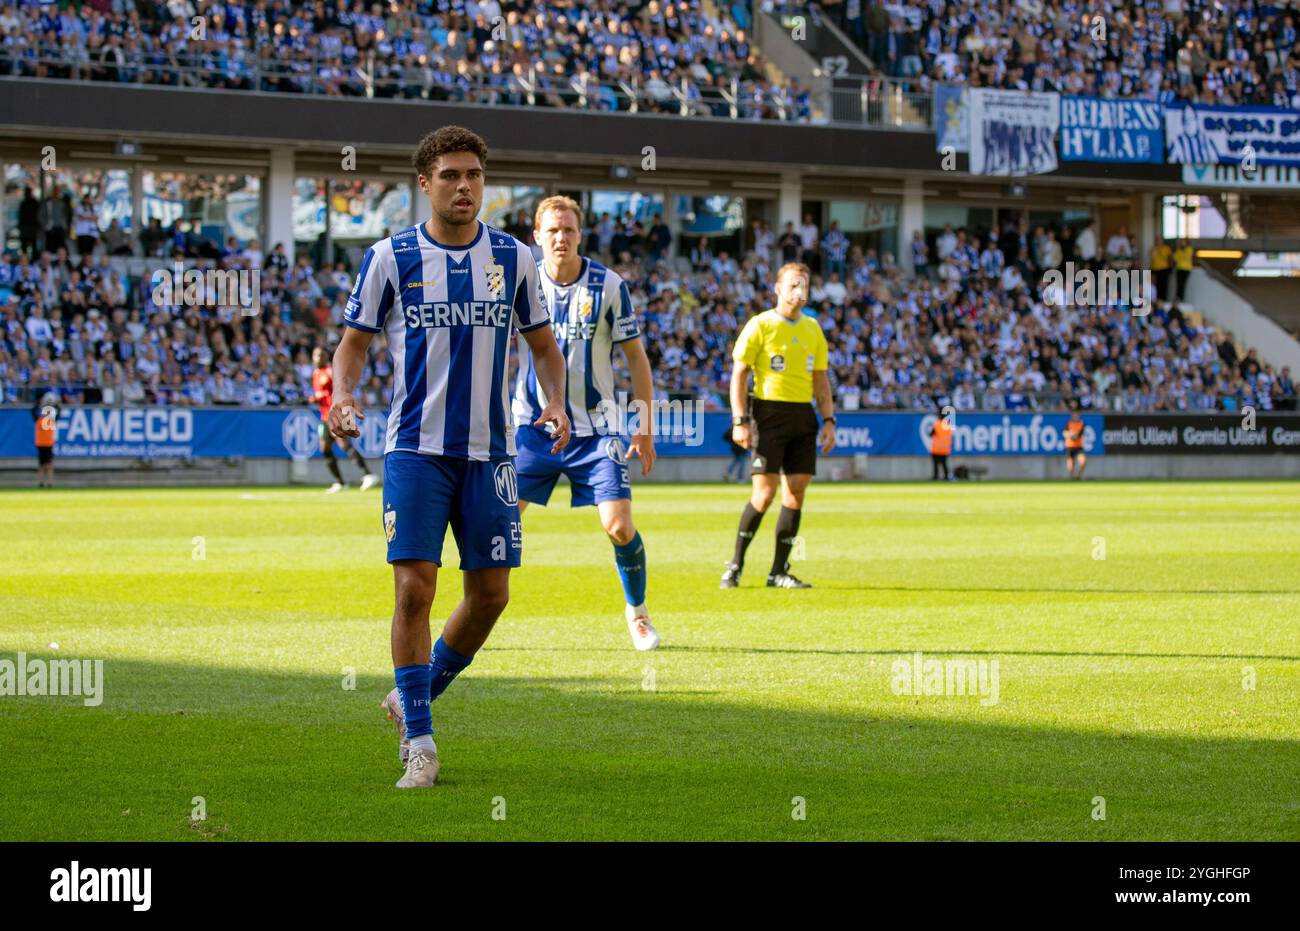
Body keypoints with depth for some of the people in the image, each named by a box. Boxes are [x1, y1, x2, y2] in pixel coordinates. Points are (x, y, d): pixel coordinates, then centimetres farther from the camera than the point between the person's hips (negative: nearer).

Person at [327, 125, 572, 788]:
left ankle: (416, 695, 27)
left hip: (489, 451, 3)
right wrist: (343, 394, -13)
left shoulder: (513, 258, 5)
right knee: (415, 588, -11)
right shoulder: (390, 257, 0)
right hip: (415, 448, -3)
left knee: (490, 593, 3)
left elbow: (543, 344, 14)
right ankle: (418, 741, -2)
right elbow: (354, 340, 7)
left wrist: (556, 404, -4)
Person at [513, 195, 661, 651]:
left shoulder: (608, 286, -5)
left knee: (619, 527, -9)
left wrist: (646, 429, 0)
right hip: (533, 423, 1)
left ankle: (637, 613, 15)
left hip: (595, 427, -1)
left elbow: (636, 358, 2)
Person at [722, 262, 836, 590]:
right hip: (770, 412, -5)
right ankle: (736, 564, 5)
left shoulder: (813, 329, 13)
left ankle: (779, 571, 6)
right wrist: (740, 421, -12)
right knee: (764, 493, -10)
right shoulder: (760, 325, -3)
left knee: (796, 493, 1)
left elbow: (820, 379, 18)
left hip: (803, 416, 5)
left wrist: (828, 420, 8)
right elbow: (739, 374, -4)